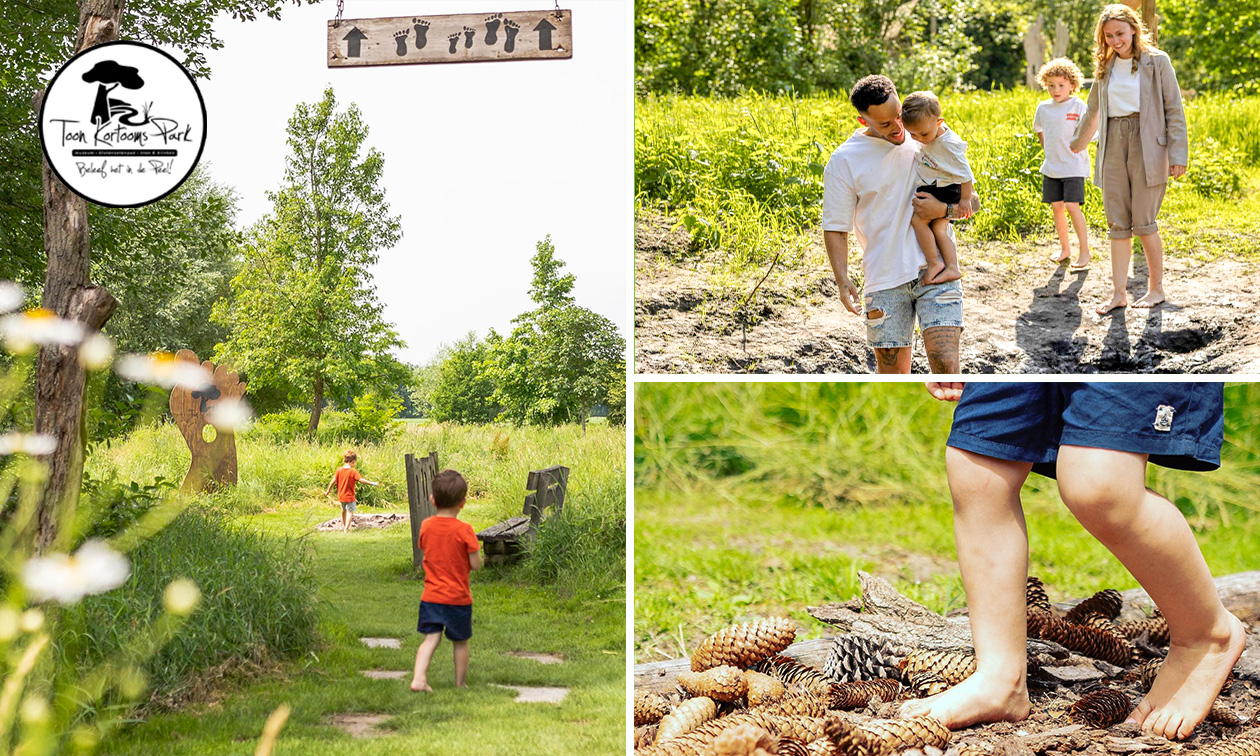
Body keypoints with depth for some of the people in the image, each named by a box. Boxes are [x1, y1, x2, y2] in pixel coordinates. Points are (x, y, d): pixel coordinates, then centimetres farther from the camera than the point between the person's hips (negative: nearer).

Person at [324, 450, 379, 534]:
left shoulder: (339, 470, -4)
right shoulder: (353, 471, -18)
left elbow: (333, 481, -2)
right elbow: (361, 480, -25)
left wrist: (329, 490, 12)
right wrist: (373, 483, -21)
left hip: (341, 496, 6)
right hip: (349, 496, -6)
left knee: (344, 511, 25)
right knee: (350, 512, 0)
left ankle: (343, 526, 41)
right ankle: (346, 529, -13)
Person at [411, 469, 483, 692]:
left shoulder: (426, 526, -2)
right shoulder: (464, 530, -15)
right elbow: (476, 564, -12)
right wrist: (475, 549, 6)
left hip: (431, 596, 3)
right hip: (458, 598, -3)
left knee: (431, 638, 6)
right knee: (460, 642, 12)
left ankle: (419, 678, -11)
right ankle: (460, 684, 21)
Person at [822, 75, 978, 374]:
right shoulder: (843, 162, 0)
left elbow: (971, 201, 13)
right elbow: (834, 228, 1)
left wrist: (944, 209, -10)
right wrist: (843, 282, -12)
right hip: (885, 280, 0)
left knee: (945, 364, -15)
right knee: (893, 375, 5)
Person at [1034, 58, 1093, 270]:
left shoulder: (1078, 106, -7)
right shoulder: (1043, 108, 8)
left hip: (1073, 166, -5)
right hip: (1051, 166, 5)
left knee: (1072, 207, -12)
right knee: (1056, 207, 9)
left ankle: (1084, 252, -5)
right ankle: (1064, 249, 23)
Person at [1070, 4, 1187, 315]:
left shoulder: (1156, 61, 0)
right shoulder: (1105, 67, 13)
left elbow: (1174, 109, -2)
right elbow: (1093, 111, 28)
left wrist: (1178, 153, -9)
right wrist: (1077, 144, 38)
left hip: (1147, 145, -4)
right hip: (1114, 144, 4)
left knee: (1143, 220, -6)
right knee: (1117, 223, 2)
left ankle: (1156, 288, 9)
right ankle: (1118, 293, 5)